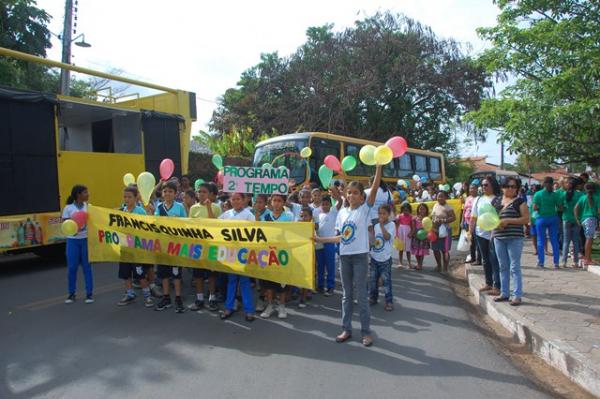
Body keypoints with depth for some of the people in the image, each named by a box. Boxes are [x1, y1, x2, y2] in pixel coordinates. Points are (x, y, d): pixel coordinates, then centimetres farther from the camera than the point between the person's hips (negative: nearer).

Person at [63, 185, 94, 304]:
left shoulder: (88, 207, 3)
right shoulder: (68, 208, -3)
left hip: (86, 239, 1)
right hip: (73, 240, -1)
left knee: (87, 267, 6)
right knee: (72, 267, 5)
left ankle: (89, 293, 14)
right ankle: (72, 293, 20)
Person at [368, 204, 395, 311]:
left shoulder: (391, 224, -8)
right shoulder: (376, 226, 8)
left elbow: (387, 237, -24)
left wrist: (382, 225, -23)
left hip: (385, 258, -5)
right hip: (374, 257, 5)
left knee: (386, 281, -1)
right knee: (372, 279, 13)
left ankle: (389, 301, 9)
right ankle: (373, 297, 27)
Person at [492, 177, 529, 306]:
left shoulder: (519, 201, -1)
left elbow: (526, 219, -8)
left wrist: (508, 220, -16)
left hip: (515, 238, -5)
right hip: (498, 237, 5)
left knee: (514, 267, -3)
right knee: (503, 267, 12)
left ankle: (517, 295, 5)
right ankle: (504, 293, 21)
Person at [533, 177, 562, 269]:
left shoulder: (538, 194, -5)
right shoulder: (555, 195, -1)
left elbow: (534, 208, -9)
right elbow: (559, 207, -2)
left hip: (541, 218, -1)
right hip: (553, 218, 1)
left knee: (541, 240, 5)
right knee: (554, 241, 7)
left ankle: (541, 262, 5)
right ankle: (556, 263, 8)